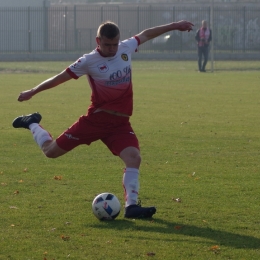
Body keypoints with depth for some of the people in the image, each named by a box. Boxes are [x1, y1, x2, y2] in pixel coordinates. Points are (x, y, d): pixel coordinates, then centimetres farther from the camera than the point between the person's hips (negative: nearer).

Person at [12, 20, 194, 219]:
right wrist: (33, 92, 5)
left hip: (120, 123, 3)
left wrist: (174, 26, 23)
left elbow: (146, 34, 18)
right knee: (51, 151, 4)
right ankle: (32, 124, 34)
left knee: (134, 157, -20)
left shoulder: (126, 48, 1)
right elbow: (61, 77, -2)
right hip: (96, 119, -3)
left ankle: (131, 206, -16)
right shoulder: (89, 61, -11)